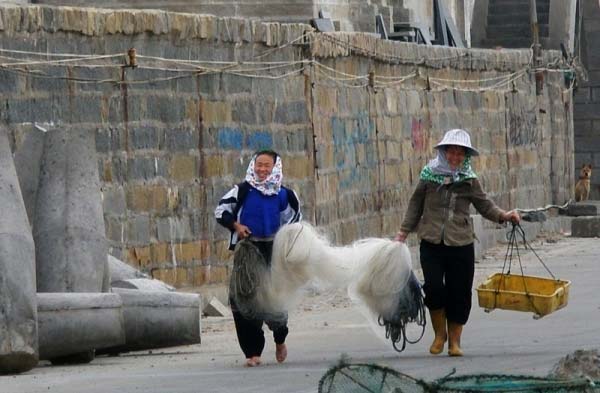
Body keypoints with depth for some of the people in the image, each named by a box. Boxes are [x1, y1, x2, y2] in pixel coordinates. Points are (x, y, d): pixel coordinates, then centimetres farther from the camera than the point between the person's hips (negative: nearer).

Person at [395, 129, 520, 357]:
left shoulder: (469, 181, 4)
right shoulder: (429, 177, 5)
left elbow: (485, 205, 7)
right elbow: (416, 205, 13)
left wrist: (503, 216, -11)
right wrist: (404, 232, 11)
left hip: (461, 244, 0)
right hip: (431, 243, 0)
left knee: (459, 293, 2)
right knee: (434, 287, -13)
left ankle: (454, 342, 15)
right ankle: (439, 333, 10)